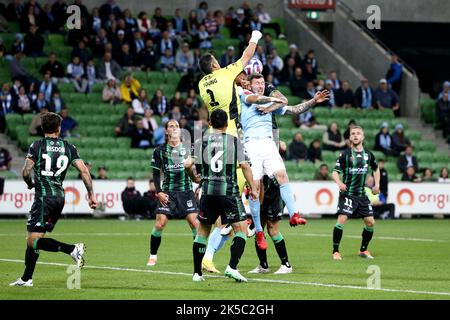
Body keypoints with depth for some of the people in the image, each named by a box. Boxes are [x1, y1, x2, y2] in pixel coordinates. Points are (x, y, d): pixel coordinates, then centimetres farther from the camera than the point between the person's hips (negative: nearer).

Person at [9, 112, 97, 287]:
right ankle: (26, 278, 16)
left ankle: (73, 249, -25)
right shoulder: (69, 147, 7)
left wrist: (30, 184, 12)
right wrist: (91, 195, 5)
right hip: (60, 197, 6)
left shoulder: (37, 145, -3)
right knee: (33, 238, 15)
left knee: (33, 240, -10)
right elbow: (84, 171, 1)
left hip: (44, 197, -6)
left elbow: (26, 172, -10)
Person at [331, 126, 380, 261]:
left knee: (370, 222, 2)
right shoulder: (345, 154, -5)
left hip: (362, 194, 5)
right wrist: (339, 183, -27)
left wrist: (377, 184, 15)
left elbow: (376, 169, 26)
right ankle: (335, 252, -8)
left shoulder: (368, 154, 8)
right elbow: (335, 172, -8)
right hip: (347, 193, -5)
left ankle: (363, 250, 21)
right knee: (341, 220, -17)